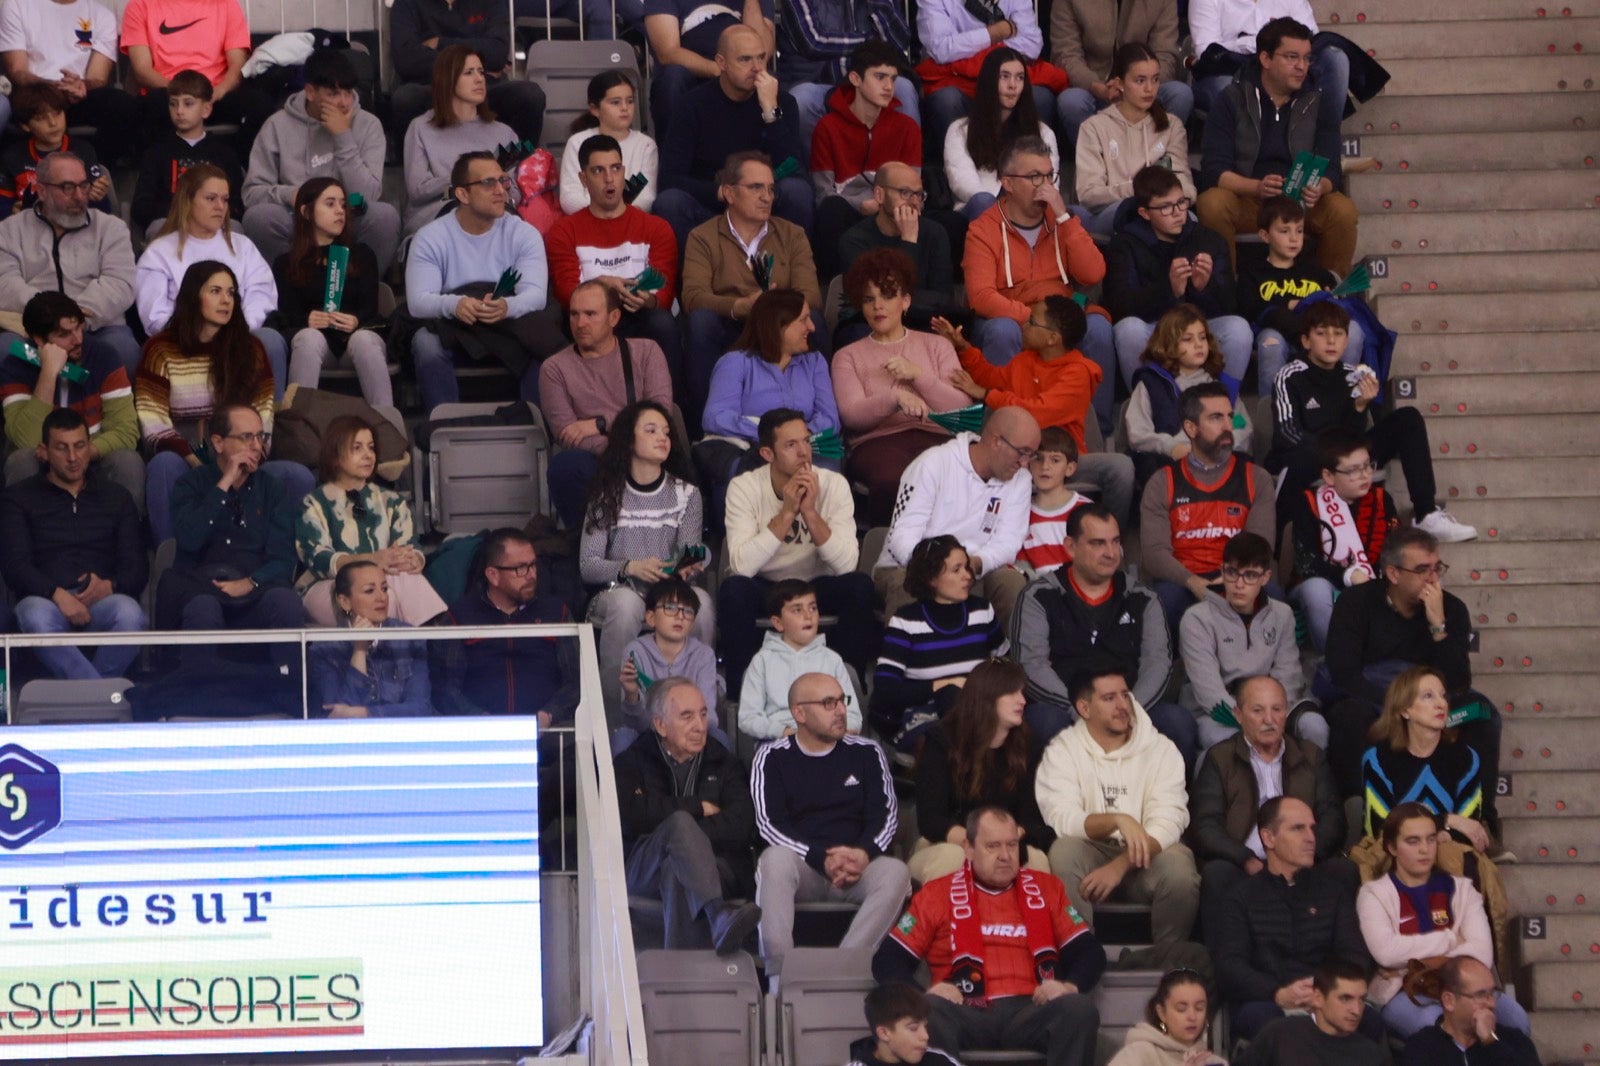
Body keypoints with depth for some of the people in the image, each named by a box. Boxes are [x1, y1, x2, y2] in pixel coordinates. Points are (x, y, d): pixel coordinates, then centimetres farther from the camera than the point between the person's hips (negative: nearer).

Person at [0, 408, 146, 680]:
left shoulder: (116, 497, 23)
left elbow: (137, 566, 14)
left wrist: (110, 586, -11)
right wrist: (57, 594, -18)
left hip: (102, 601, 2)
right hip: (45, 599, -2)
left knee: (130, 614, -35)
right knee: (36, 616, -39)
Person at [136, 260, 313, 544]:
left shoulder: (250, 349, 12)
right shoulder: (161, 350, 3)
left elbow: (263, 420, 5)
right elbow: (154, 426, -6)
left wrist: (248, 459, -16)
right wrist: (198, 466, -22)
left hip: (238, 467, 3)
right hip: (183, 464, -2)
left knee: (299, 477, -25)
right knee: (165, 464, -38)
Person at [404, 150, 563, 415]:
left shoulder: (524, 234, -2)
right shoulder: (431, 238, -5)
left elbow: (535, 294, -16)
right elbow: (417, 301, -17)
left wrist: (507, 307, -40)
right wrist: (454, 305, -40)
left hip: (511, 328, 1)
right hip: (452, 331, -1)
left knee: (544, 342, -29)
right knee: (426, 342, -33)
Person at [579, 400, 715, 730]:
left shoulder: (686, 494, 10)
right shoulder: (608, 495, 3)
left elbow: (690, 557, 4)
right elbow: (587, 564, -4)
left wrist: (689, 567, -21)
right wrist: (630, 567, -23)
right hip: (616, 591, -2)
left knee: (700, 601, -33)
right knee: (626, 603, -38)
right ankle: (614, 722, -30)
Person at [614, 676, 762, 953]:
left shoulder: (722, 762, 17)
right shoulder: (633, 762, 14)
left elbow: (742, 826, -1)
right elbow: (628, 814, -10)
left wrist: (684, 835, -12)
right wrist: (697, 808, -5)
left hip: (718, 869, 1)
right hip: (644, 867, -1)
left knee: (676, 870, -36)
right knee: (680, 821, -34)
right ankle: (719, 916, -58)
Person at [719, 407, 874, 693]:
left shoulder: (834, 485, -12)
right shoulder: (743, 487, -15)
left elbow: (847, 564, -22)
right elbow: (741, 565, -28)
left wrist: (810, 512, -31)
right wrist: (787, 512, -30)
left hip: (817, 586, 2)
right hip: (763, 588, -2)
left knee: (860, 586, -27)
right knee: (733, 589, -33)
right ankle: (741, 689, -18)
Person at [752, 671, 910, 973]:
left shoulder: (866, 754, 15)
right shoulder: (772, 758, 9)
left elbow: (885, 816, 8)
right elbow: (769, 824, -2)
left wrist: (863, 854, -15)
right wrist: (822, 859, -17)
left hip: (856, 867, 2)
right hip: (799, 866, -2)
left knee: (895, 873, -31)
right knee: (775, 859, -36)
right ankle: (779, 970, -41)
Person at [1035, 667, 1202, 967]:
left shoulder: (1161, 749, 2)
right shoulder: (1062, 751, 1)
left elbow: (1167, 825, -10)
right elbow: (1061, 819, -15)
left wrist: (1120, 865, -25)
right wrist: (1117, 820, -31)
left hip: (1146, 856, 0)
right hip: (1092, 854, 0)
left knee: (1179, 868, -32)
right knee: (1063, 851, -32)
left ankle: (1168, 954, -8)